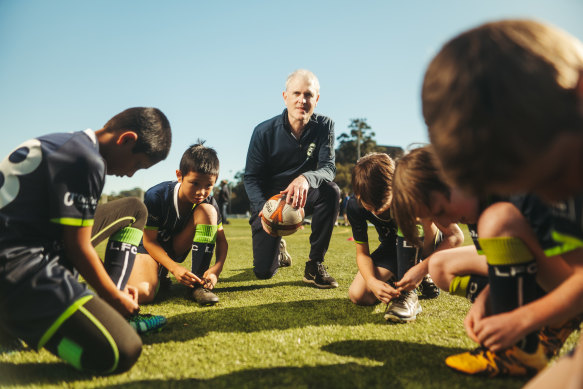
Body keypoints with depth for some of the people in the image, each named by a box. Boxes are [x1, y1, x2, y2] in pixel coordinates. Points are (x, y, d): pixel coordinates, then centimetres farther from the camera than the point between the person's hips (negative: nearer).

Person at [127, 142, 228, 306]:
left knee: (207, 211, -23)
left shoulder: (208, 202, -16)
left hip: (177, 248, 3)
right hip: (151, 247, -3)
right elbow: (149, 241, -20)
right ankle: (159, 274, 9)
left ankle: (198, 283, -19)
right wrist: (175, 268, -34)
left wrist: (217, 268, -32)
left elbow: (222, 241, -12)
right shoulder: (156, 196, -27)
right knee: (142, 293, -33)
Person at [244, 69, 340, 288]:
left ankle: (315, 264, -16)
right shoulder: (264, 132, -12)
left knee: (330, 191, -34)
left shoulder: (324, 126, -9)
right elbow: (251, 177, -10)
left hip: (303, 196, 1)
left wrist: (306, 178, -44)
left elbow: (328, 168, -20)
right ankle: (277, 247, 32)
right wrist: (263, 208, -30)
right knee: (264, 272, -10)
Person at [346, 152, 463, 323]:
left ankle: (409, 292, -31)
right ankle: (395, 279, 12)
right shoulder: (355, 205, -23)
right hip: (392, 247, 3)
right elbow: (362, 253, -14)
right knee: (357, 295, -19)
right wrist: (372, 281, -35)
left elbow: (456, 236, -27)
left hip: (426, 244, -3)